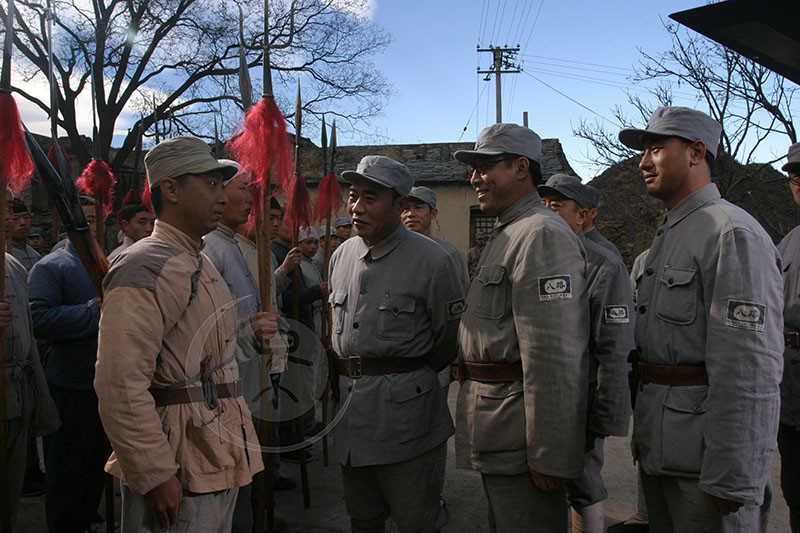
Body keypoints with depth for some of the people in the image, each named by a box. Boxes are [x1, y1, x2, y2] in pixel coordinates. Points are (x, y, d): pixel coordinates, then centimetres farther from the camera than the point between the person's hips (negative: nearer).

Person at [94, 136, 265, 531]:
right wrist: (155, 477, -23)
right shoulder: (144, 269, -18)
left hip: (220, 456, 9)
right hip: (176, 473, -9)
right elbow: (121, 388, -24)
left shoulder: (201, 264, 14)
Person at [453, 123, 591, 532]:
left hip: (521, 440, -10)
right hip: (497, 436, 10)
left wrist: (551, 457, -24)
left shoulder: (542, 234, -17)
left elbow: (555, 358, -24)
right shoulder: (505, 236, 18)